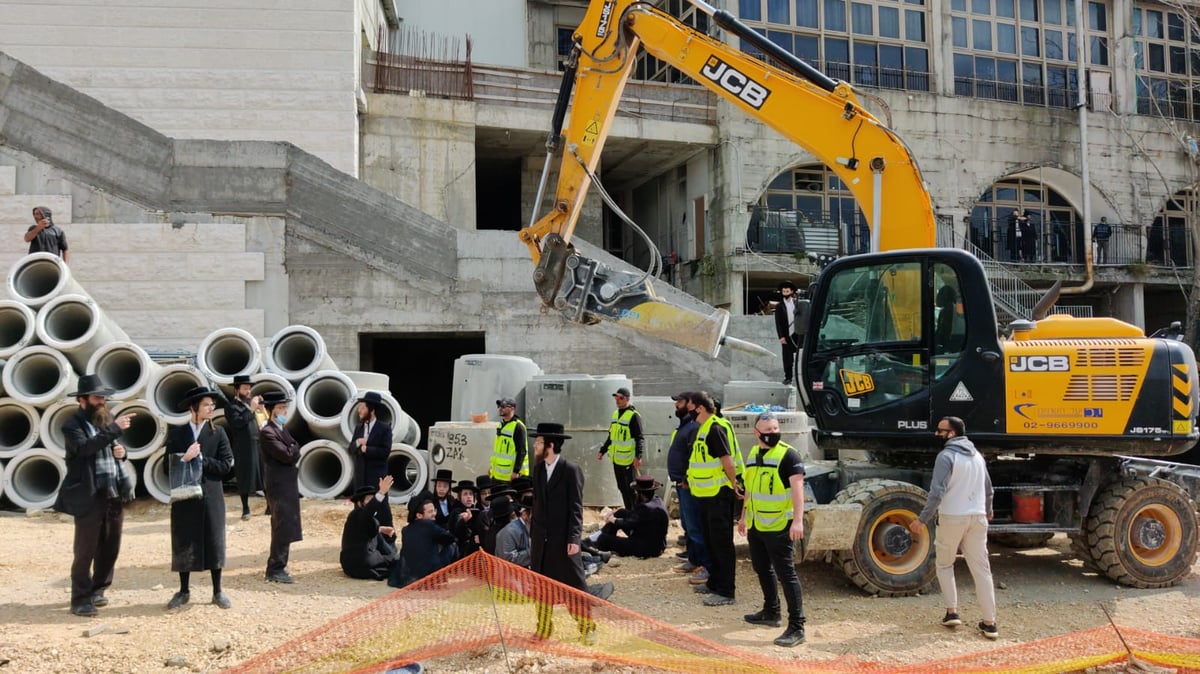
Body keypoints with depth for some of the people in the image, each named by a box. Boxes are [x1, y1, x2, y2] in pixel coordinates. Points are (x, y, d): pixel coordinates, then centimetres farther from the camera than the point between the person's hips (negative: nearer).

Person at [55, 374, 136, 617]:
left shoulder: (107, 419, 12)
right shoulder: (72, 425, -9)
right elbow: (85, 447, -28)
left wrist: (121, 451, 2)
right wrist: (114, 428, -32)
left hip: (115, 494, 7)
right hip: (89, 497, -7)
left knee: (110, 547, 13)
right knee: (85, 550, 0)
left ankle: (97, 590, 28)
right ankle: (80, 599, 10)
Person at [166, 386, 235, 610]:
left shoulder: (218, 433, 2)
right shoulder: (176, 433, 2)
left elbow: (226, 464, -6)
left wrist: (200, 459, -13)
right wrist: (184, 459, -20)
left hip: (210, 497, 0)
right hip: (184, 497, 0)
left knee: (214, 543, 5)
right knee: (183, 544, 8)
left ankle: (217, 591, 16)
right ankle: (183, 591, 22)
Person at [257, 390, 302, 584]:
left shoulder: (281, 430, 15)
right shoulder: (268, 433, -16)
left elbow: (294, 454, 16)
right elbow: (288, 455, -21)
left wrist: (293, 451, -2)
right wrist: (294, 447, -5)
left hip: (287, 486, 10)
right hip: (279, 486, -10)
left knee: (284, 528, 16)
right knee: (283, 528, -5)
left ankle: (276, 567, 27)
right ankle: (276, 570, 2)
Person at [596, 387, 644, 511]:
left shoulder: (633, 415, -12)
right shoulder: (615, 413, 12)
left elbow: (640, 438, -17)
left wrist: (638, 456, -28)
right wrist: (602, 451, 21)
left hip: (629, 460, -8)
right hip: (616, 459, 8)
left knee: (631, 489, -3)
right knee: (622, 487, 13)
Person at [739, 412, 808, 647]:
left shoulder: (788, 455, -13)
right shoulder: (754, 453, 11)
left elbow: (797, 487, -21)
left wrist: (798, 520, -31)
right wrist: (744, 516, 24)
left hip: (779, 527, -8)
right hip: (756, 525, 8)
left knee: (786, 574, -8)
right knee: (762, 569, 20)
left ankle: (796, 627, -6)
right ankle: (770, 612, 37)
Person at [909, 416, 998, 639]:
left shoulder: (946, 456, -11)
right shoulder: (977, 455, 13)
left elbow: (937, 492, -20)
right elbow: (988, 488, 24)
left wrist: (923, 520, -17)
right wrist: (987, 511, 41)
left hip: (952, 518, -6)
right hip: (977, 518, 6)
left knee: (944, 564, 14)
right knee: (981, 568, 6)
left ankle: (952, 611, 8)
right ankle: (989, 622, 6)